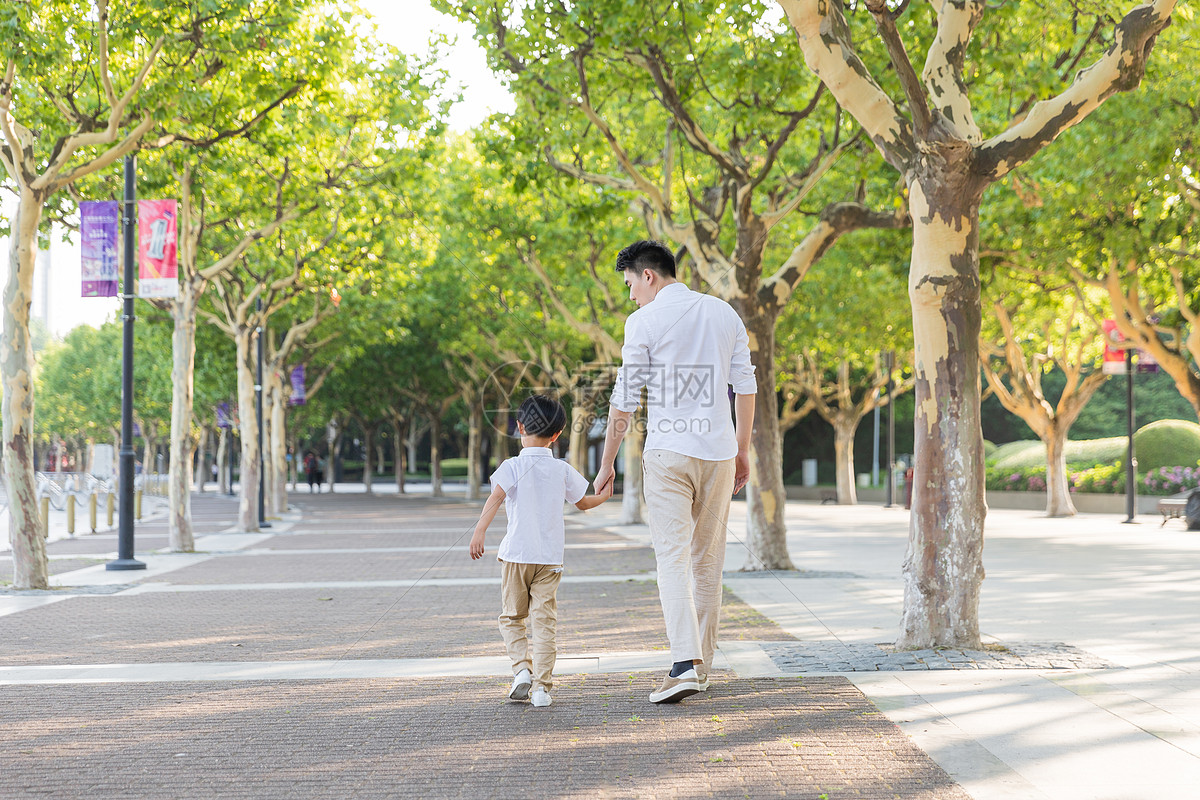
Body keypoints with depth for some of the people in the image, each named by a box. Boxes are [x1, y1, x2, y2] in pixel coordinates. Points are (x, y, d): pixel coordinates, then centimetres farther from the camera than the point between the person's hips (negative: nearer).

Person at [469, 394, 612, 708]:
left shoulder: (513, 467, -4)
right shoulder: (562, 470, 6)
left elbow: (496, 496, -21)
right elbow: (583, 503, 20)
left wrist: (480, 530, -31)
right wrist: (603, 496, 41)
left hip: (516, 553, -2)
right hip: (551, 558, 2)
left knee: (511, 617, 14)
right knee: (544, 621, 1)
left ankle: (522, 668, -4)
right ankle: (542, 687, -4)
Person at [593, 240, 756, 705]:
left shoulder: (644, 321, -4)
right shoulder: (724, 313, 10)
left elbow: (625, 399, -4)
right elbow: (745, 387, 11)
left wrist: (607, 463, 3)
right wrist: (743, 452, 19)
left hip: (667, 452, -5)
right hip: (718, 452, 5)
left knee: (672, 557, -7)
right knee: (708, 560, 12)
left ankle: (685, 663, -21)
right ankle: (702, 665, 18)